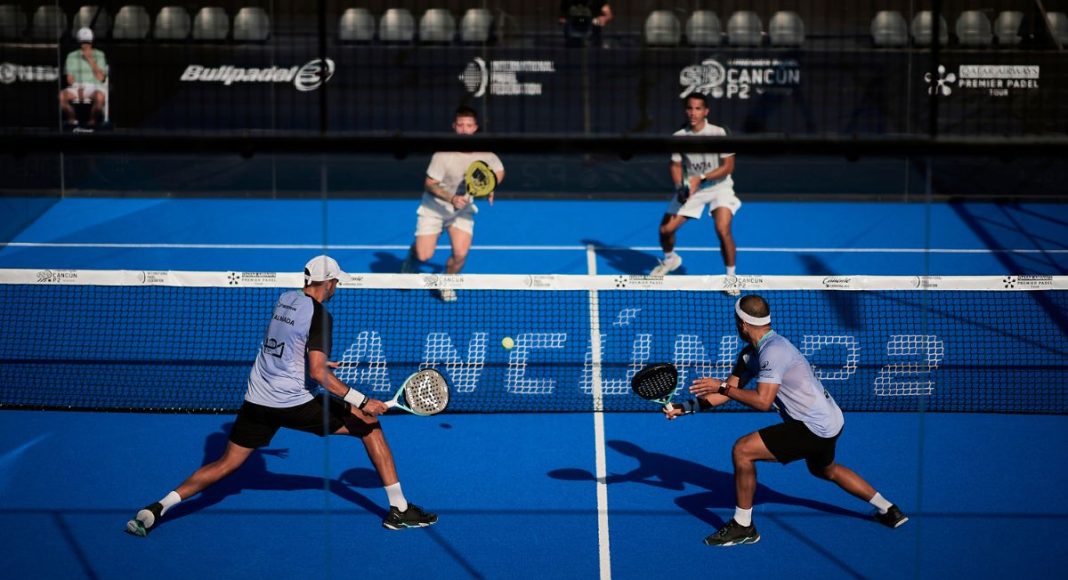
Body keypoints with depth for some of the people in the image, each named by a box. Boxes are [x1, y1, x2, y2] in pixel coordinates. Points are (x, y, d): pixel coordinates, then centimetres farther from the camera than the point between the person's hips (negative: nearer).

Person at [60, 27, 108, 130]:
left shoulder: (99, 55, 9)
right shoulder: (72, 56, 14)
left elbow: (100, 78, -1)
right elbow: (69, 78, 8)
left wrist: (91, 60, -7)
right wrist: (78, 88, -11)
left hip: (94, 87, -2)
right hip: (76, 86, 2)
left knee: (100, 96, -39)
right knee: (62, 95, -30)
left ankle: (92, 121, -18)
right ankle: (72, 120, -11)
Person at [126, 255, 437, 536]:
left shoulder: (285, 298, 9)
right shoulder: (319, 315, -12)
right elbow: (317, 373, -20)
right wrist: (361, 401, -18)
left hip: (257, 400, 6)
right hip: (294, 403, -6)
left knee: (225, 464, 14)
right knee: (369, 425, 6)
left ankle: (156, 509, -2)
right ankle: (398, 509, 6)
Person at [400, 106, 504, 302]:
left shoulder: (484, 152, -14)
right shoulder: (444, 153, -25)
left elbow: (499, 171, 6)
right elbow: (430, 184, -19)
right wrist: (451, 199, -34)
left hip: (463, 208, 3)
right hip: (434, 208, -2)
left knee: (460, 254, -16)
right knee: (424, 256, -7)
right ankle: (413, 253, 33)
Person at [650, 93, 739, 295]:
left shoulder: (718, 133, -17)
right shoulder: (679, 136, -7)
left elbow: (728, 166, -17)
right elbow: (676, 165, 3)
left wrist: (701, 178, -27)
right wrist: (680, 187, -17)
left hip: (718, 187, -4)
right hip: (690, 189, 4)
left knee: (722, 229, -26)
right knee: (665, 229, -1)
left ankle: (730, 277, -7)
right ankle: (670, 259, 35)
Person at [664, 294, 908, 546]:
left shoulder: (773, 351, -22)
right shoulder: (750, 354, 8)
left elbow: (763, 401, -28)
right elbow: (727, 392, 10)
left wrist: (722, 386, -23)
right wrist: (686, 407, 1)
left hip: (814, 427, -11)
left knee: (742, 450, -15)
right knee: (825, 470, 37)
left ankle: (743, 527, -3)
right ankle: (889, 511, 46)